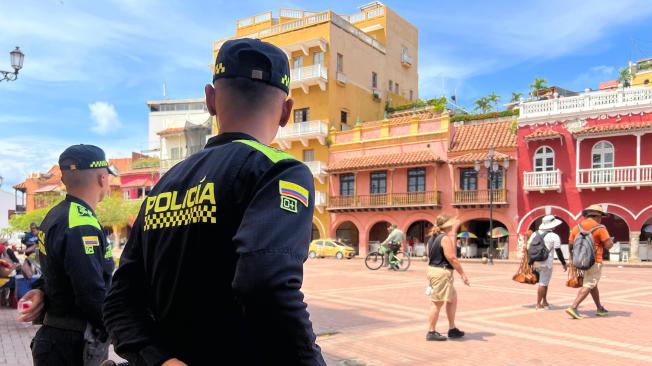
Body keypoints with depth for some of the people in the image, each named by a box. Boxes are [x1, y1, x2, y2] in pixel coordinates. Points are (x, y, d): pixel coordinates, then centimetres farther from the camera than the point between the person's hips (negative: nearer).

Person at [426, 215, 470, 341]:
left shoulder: (432, 238, 13)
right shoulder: (445, 238, -15)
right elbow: (452, 258, -20)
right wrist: (463, 274, -15)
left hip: (432, 269, 10)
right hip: (442, 272, -10)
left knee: (453, 298, 17)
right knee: (437, 302, -2)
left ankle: (452, 329, 23)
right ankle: (431, 332, 5)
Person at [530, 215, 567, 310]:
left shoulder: (535, 234, 10)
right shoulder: (554, 236, -7)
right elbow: (558, 251, -7)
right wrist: (563, 263, 5)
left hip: (536, 262, 6)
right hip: (546, 263, -6)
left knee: (545, 282, 20)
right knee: (543, 283, 1)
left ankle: (544, 301, 25)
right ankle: (538, 304, 5)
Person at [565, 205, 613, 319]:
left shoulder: (576, 227, 7)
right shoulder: (600, 228, -9)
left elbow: (571, 245, 7)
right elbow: (608, 245, -11)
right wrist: (611, 241, 11)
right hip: (594, 262, -7)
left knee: (593, 285, 21)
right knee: (588, 286, -6)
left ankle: (600, 308, 32)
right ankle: (573, 307, -18)